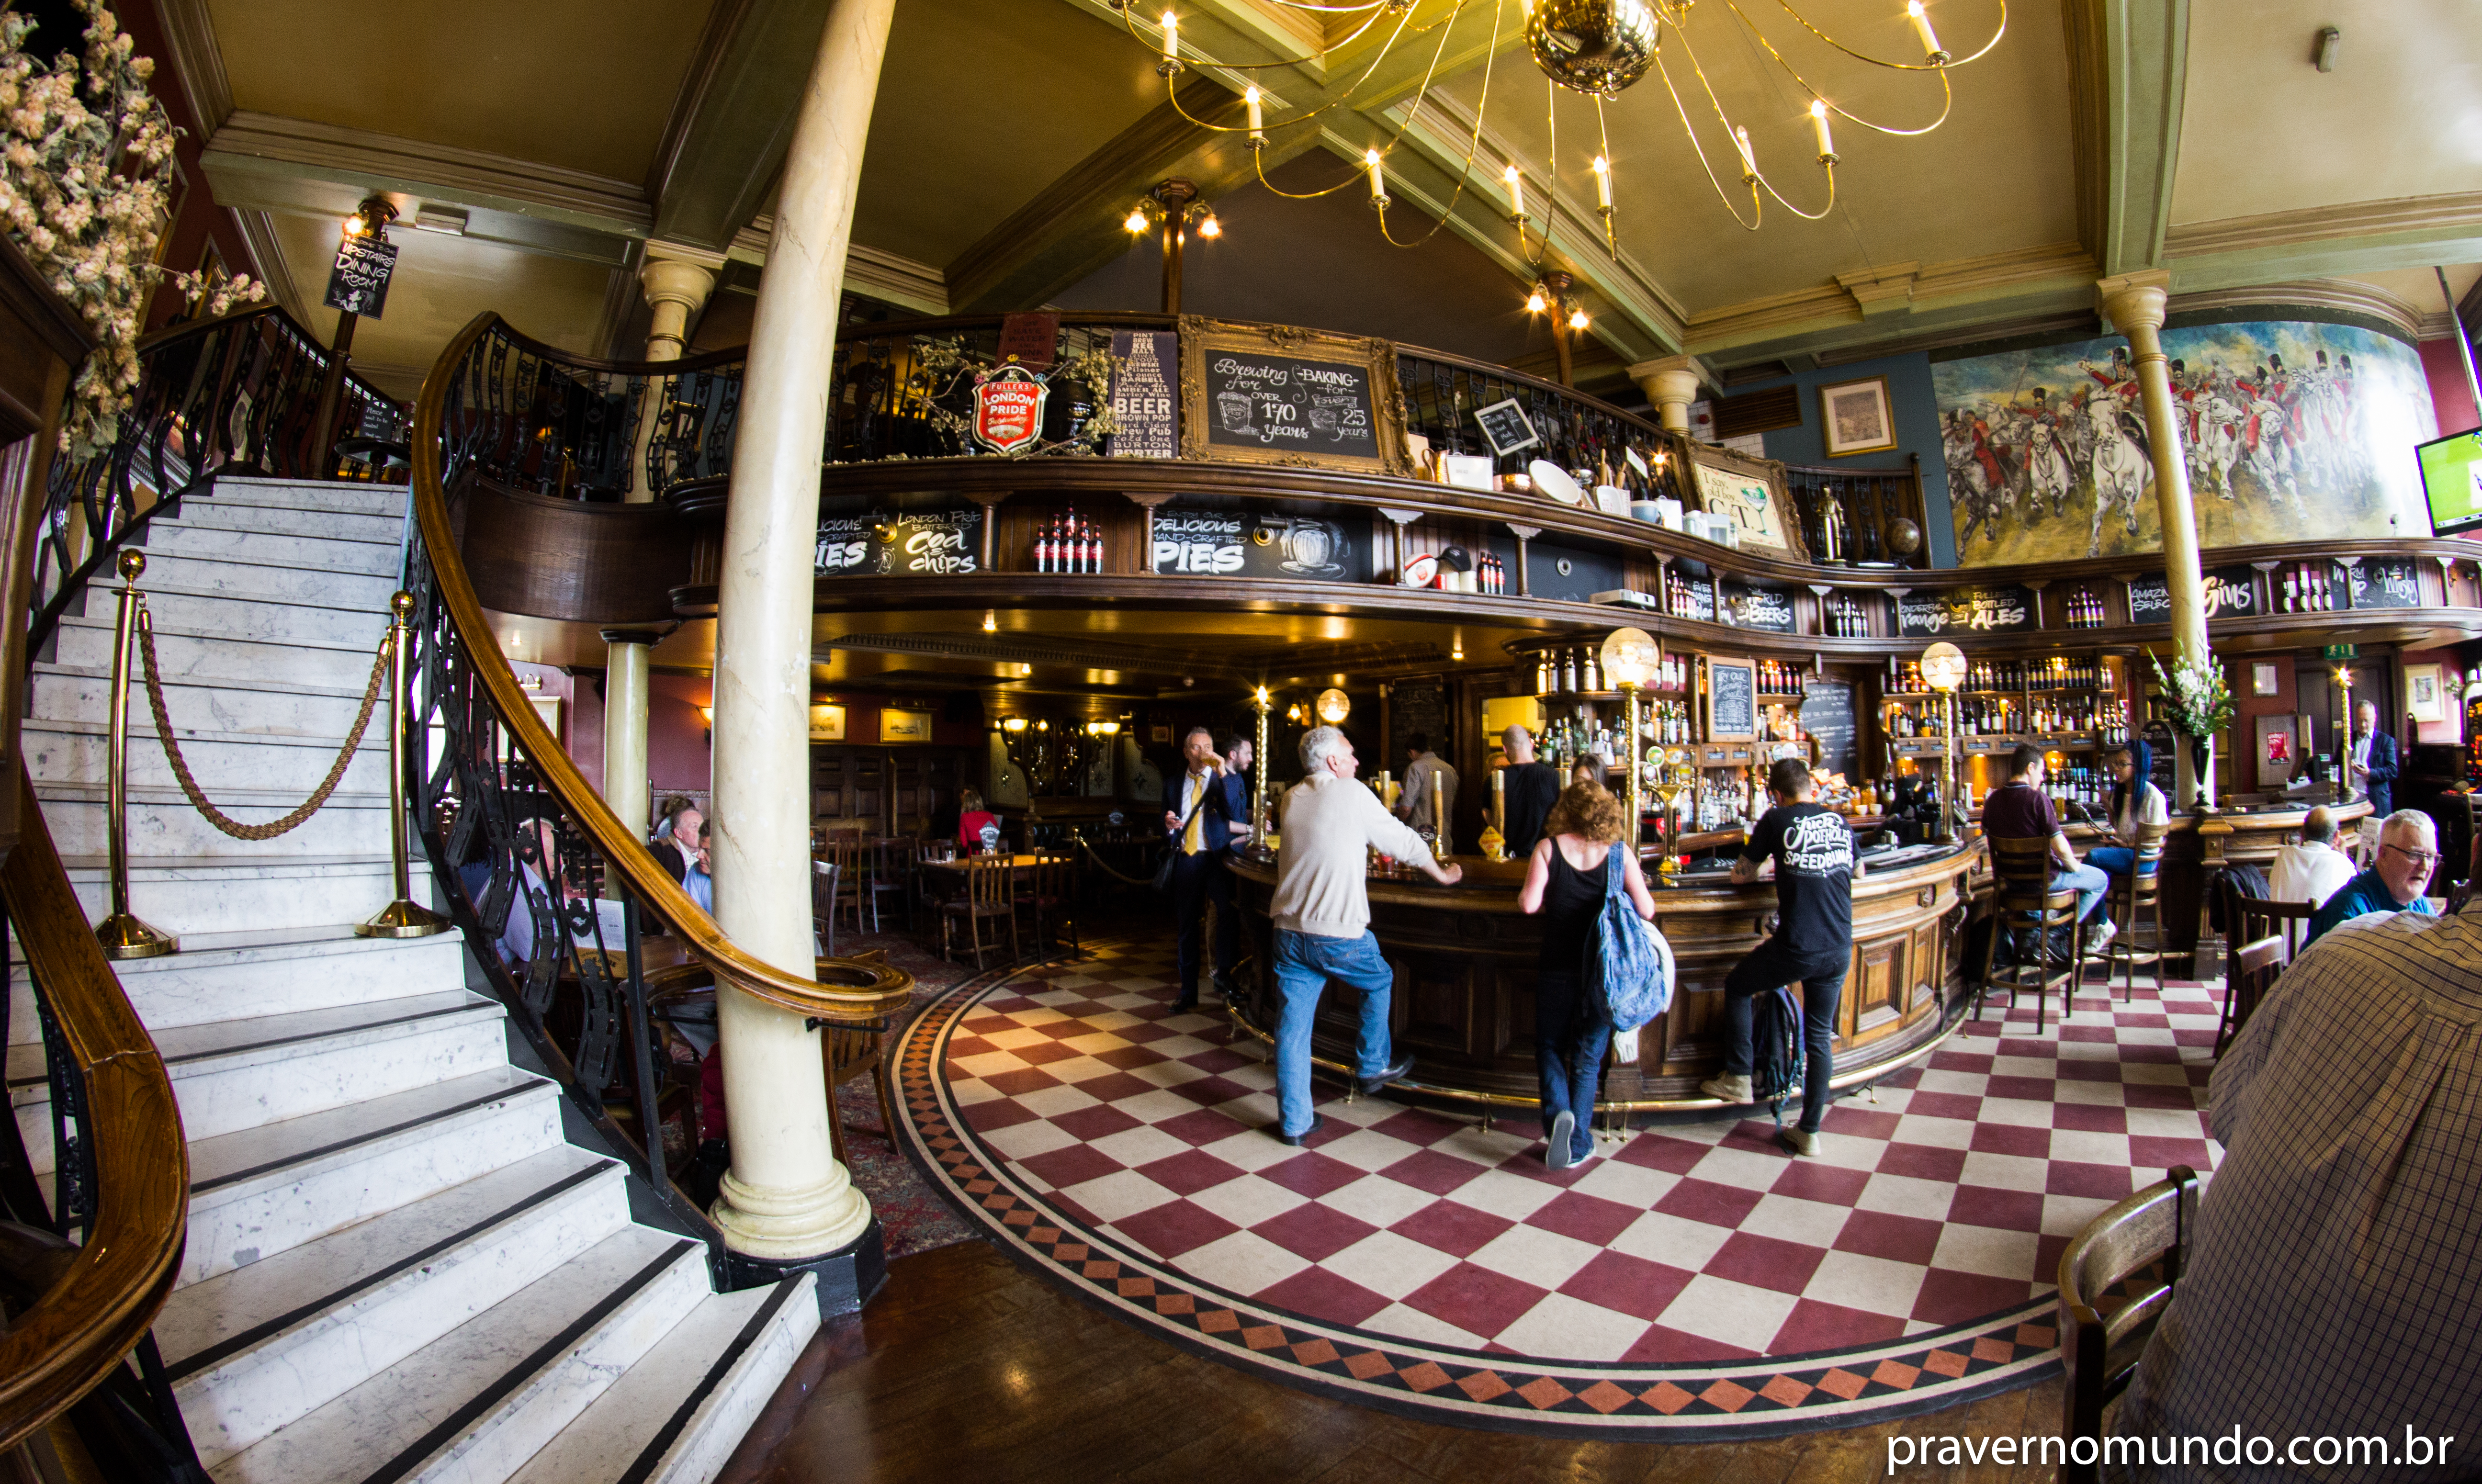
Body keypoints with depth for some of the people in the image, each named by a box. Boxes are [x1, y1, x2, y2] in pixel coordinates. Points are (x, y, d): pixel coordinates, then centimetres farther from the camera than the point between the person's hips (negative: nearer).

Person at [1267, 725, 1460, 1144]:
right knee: (1380, 982, 24)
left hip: (1290, 931, 5)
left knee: (1292, 1025, 9)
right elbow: (1402, 842, 2)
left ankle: (1294, 1122, 17)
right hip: (1339, 933, -5)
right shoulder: (1352, 794, -8)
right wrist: (1442, 874, 19)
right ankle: (1372, 1068, 38)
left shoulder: (1291, 798, 8)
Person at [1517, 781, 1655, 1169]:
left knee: (1550, 1047, 18)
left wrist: (1533, 898, 9)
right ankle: (1578, 1146, 13)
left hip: (1557, 969, -1)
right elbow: (1646, 910, -4)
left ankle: (1558, 1112, -6)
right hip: (1603, 971, 1)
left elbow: (1528, 903, -14)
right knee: (1588, 1058, 13)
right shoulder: (1619, 852, -3)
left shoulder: (1548, 848, -6)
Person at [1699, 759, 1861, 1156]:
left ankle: (1738, 1079, 24)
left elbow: (1740, 876, 4)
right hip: (1840, 951, 5)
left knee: (1737, 988, 20)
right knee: (1820, 1036, 14)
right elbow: (1858, 871, 28)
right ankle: (1810, 1131, 20)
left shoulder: (1777, 820, -4)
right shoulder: (1840, 822, 9)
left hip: (1796, 948, -5)